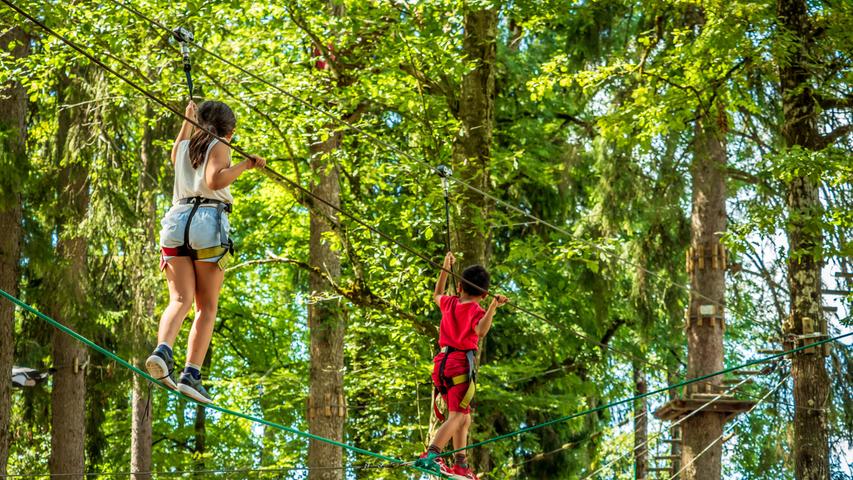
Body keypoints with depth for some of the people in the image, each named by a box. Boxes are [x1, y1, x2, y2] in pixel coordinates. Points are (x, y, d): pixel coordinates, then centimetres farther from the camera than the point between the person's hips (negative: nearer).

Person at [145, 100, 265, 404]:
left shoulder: (183, 147, 22)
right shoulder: (218, 147, 5)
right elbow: (214, 180, -14)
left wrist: (187, 119, 59)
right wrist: (245, 165, -6)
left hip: (176, 220, 5)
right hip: (208, 222, -5)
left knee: (180, 299, -7)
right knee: (207, 306, -1)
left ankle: (163, 349, -36)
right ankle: (191, 375, -13)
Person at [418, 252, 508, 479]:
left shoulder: (449, 303, 13)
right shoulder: (477, 311, -6)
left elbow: (436, 295, 37)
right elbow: (481, 330, -28)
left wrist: (445, 269, 43)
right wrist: (492, 308, -34)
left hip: (442, 362, 8)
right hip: (461, 362, -8)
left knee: (464, 417, 17)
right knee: (457, 416, -16)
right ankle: (431, 454, -36)